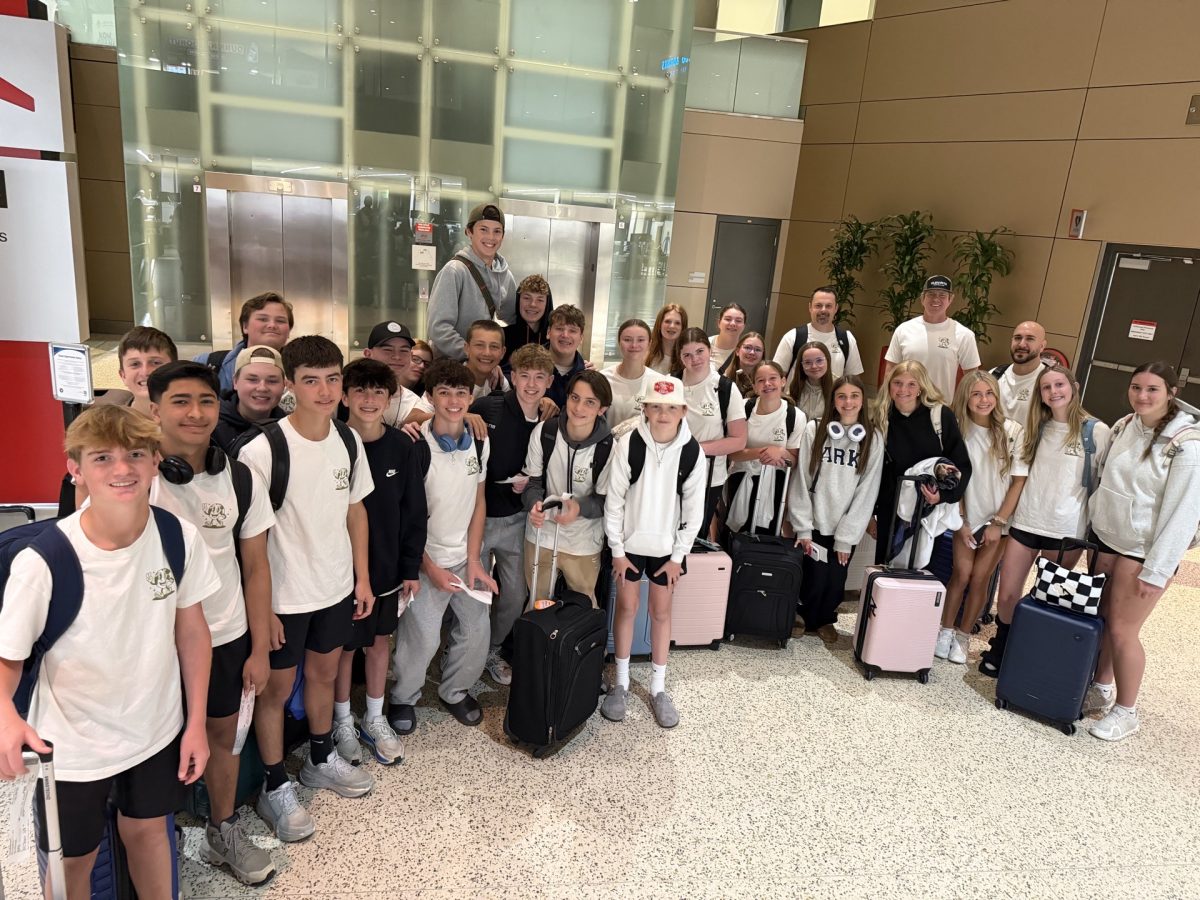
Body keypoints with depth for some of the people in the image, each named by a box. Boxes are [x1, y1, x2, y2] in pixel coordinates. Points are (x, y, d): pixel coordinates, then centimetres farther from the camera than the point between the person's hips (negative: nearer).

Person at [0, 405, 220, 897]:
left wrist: (196, 722, 0)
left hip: (157, 728, 3)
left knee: (147, 829, 23)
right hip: (70, 746, -2)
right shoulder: (42, 560, -25)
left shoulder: (178, 538, -15)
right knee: (72, 859, 18)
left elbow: (191, 631, -3)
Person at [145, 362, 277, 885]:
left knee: (223, 734, 18)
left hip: (227, 637, 3)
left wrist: (259, 648, 2)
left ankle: (224, 832, 39)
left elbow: (255, 567, 2)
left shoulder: (240, 479, -3)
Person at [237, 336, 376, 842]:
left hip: (336, 589, 5)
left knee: (324, 673, 22)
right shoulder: (263, 450, -21)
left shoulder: (349, 441, -3)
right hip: (284, 596, -5)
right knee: (276, 689, 11)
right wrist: (262, 607, -13)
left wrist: (362, 577, 8)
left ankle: (321, 761, 44)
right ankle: (275, 789, 30)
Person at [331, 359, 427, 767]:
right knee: (343, 646, 13)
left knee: (379, 642, 18)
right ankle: (343, 722, 34)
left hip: (387, 568, 3)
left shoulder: (406, 449, -6)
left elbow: (414, 513, 0)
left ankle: (375, 720, 37)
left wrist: (410, 569, 1)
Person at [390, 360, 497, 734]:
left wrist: (473, 560, 1)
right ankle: (404, 697, 28)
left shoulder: (479, 441, -1)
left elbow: (479, 502, 6)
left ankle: (455, 690, 35)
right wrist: (430, 568, -10)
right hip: (426, 559, -5)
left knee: (477, 630, 9)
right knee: (420, 638, 0)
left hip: (465, 557, 5)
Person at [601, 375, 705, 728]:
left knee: (661, 611, 10)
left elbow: (694, 509, -5)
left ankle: (658, 688, 23)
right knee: (626, 607, 9)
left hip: (667, 545, 1)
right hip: (629, 541, -1)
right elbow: (613, 500, -9)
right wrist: (617, 550, -7)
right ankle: (621, 683, 25)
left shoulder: (692, 452, -13)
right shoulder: (628, 445, -16)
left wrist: (678, 556, -4)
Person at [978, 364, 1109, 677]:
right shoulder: (1038, 428, 9)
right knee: (1006, 596, 4)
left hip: (1067, 530, -3)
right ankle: (999, 653, 22)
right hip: (1025, 522, 4)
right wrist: (1007, 512, 13)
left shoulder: (1096, 431, -5)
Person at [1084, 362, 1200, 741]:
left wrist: (1157, 571, -17)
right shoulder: (1123, 427, 2)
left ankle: (1125, 711, 17)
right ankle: (1101, 689, 32)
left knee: (1122, 629, -1)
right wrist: (1093, 521, 12)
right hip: (1107, 539, 6)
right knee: (1101, 619, 13)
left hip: (1145, 550, -6)